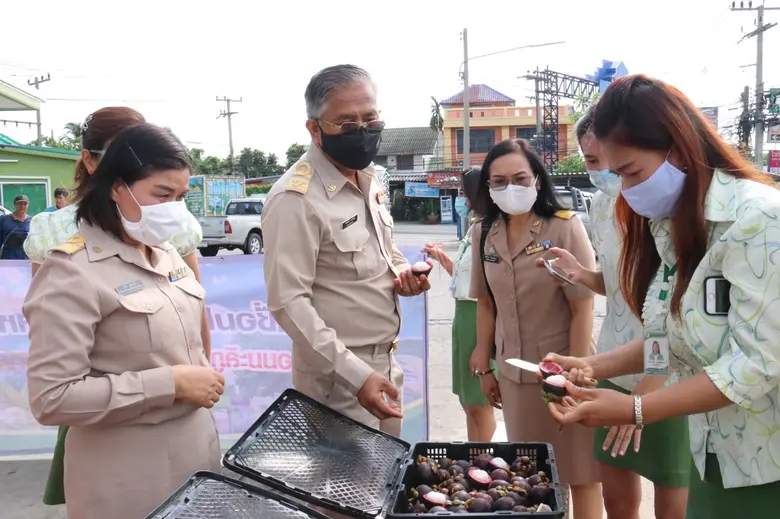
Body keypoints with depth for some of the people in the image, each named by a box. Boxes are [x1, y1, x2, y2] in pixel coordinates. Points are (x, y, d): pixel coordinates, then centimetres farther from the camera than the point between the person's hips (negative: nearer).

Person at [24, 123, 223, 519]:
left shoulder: (166, 254, 5)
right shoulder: (73, 272, -17)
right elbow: (51, 398, -22)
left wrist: (201, 378, 5)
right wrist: (170, 383, -24)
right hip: (129, 473, -7)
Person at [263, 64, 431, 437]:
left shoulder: (369, 179, 5)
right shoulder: (295, 198, -22)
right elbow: (288, 302, -24)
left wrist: (404, 273, -3)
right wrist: (355, 375, -26)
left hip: (385, 364, 8)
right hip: (337, 377, -8)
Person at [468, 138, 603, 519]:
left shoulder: (565, 227, -12)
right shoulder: (483, 233, 3)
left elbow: (582, 308, -12)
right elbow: (486, 305, 8)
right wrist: (484, 366, 9)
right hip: (512, 373, 4)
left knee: (580, 472, 8)